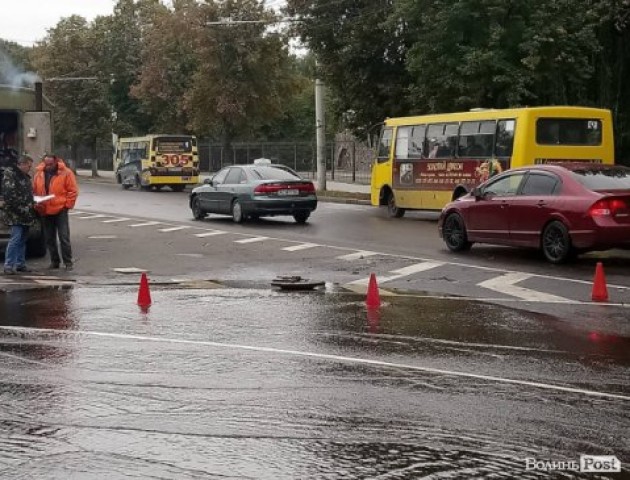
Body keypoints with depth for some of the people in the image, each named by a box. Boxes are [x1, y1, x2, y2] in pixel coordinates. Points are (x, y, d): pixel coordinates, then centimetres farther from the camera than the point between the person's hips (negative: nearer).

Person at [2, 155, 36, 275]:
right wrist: (21, 208, -20)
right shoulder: (10, 174, -9)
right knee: (15, 238, -14)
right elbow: (9, 194, -17)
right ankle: (9, 265, -13)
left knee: (22, 239, 11)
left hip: (26, 215, 9)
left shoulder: (25, 176, 20)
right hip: (15, 215, -9)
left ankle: (20, 264, 17)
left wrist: (32, 203, 10)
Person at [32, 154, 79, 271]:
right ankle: (54, 261, 19)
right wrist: (36, 204, 1)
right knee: (49, 239, 10)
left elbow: (73, 191, -5)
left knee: (64, 238, -5)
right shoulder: (39, 174, 8)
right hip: (44, 212, 5)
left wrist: (67, 205, -9)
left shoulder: (66, 173, -6)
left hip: (60, 210, -5)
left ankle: (68, 262, 0)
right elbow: (34, 191, 14)